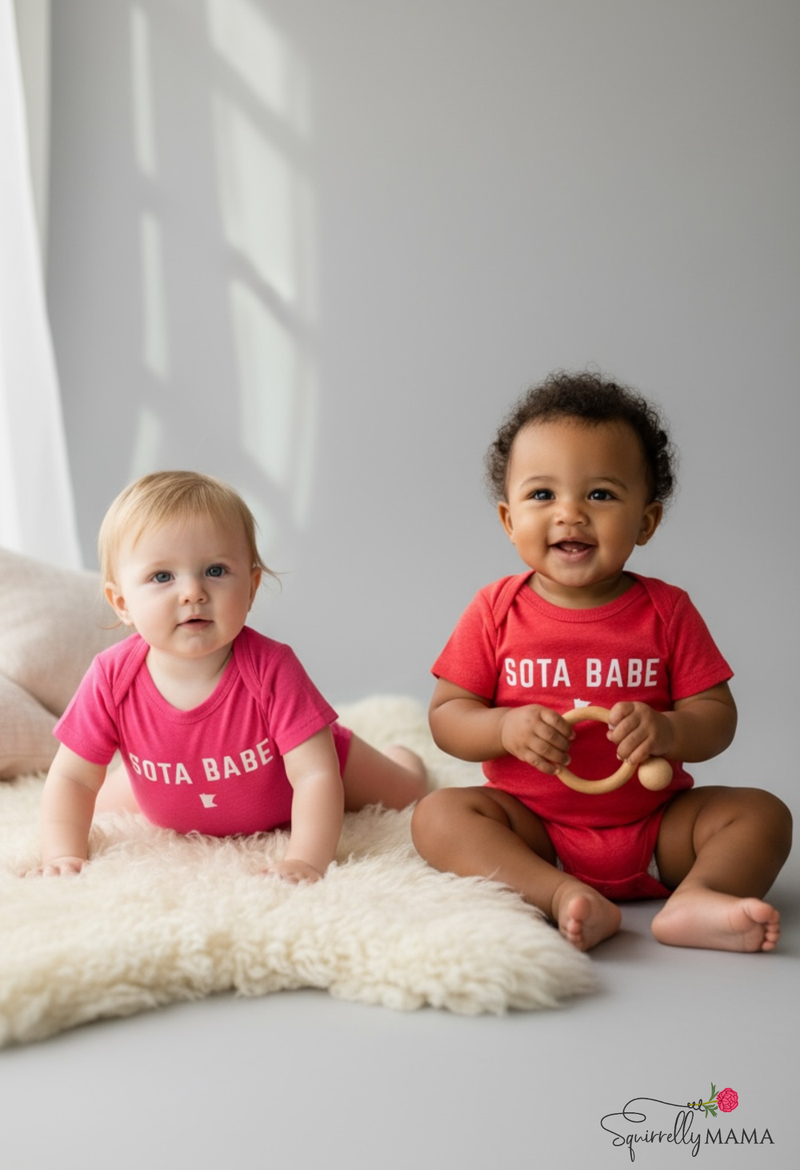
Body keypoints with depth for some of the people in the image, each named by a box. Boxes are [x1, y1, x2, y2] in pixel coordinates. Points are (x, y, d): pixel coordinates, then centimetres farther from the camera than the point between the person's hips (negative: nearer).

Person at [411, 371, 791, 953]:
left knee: (762, 814, -15)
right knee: (438, 813, -24)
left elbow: (718, 715, -3)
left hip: (656, 828, 1)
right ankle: (561, 897, -38)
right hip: (534, 827, 0)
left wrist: (668, 731, -25)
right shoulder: (496, 611, -2)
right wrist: (506, 728, -23)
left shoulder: (666, 610, -2)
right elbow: (446, 715, -2)